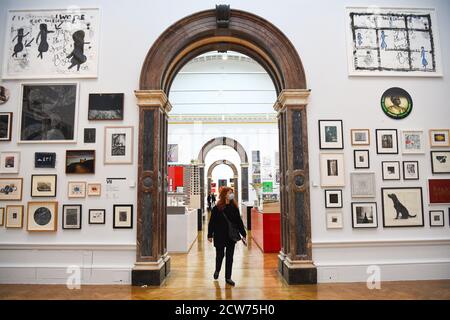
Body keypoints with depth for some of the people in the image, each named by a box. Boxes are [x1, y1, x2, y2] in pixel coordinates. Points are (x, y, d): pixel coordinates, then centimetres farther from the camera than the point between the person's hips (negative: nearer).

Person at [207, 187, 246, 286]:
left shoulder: (234, 207, 1)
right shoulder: (217, 208, -9)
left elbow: (239, 221, 5)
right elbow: (212, 222, -6)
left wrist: (243, 234, 3)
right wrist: (210, 235, -8)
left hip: (232, 236, 3)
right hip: (220, 236, -2)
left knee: (230, 257, 8)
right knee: (220, 255, 12)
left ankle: (228, 277, 20)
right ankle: (217, 270, 41)